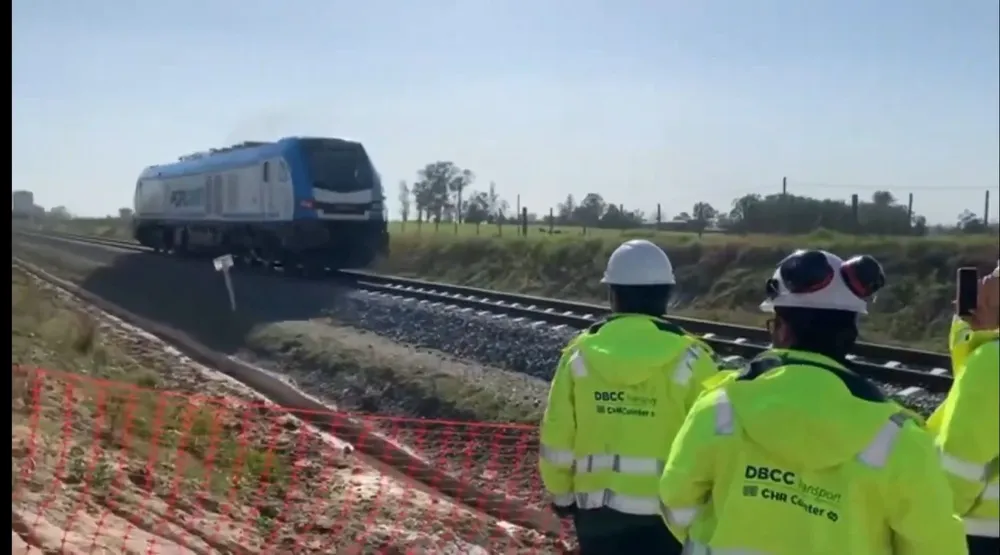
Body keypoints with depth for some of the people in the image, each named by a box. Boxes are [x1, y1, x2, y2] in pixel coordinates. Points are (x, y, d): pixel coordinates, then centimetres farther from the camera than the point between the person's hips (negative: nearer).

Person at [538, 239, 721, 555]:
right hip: (666, 508, -2)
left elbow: (556, 438, 0)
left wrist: (561, 493, 14)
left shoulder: (580, 355, -4)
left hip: (596, 505, 3)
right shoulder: (689, 361, -11)